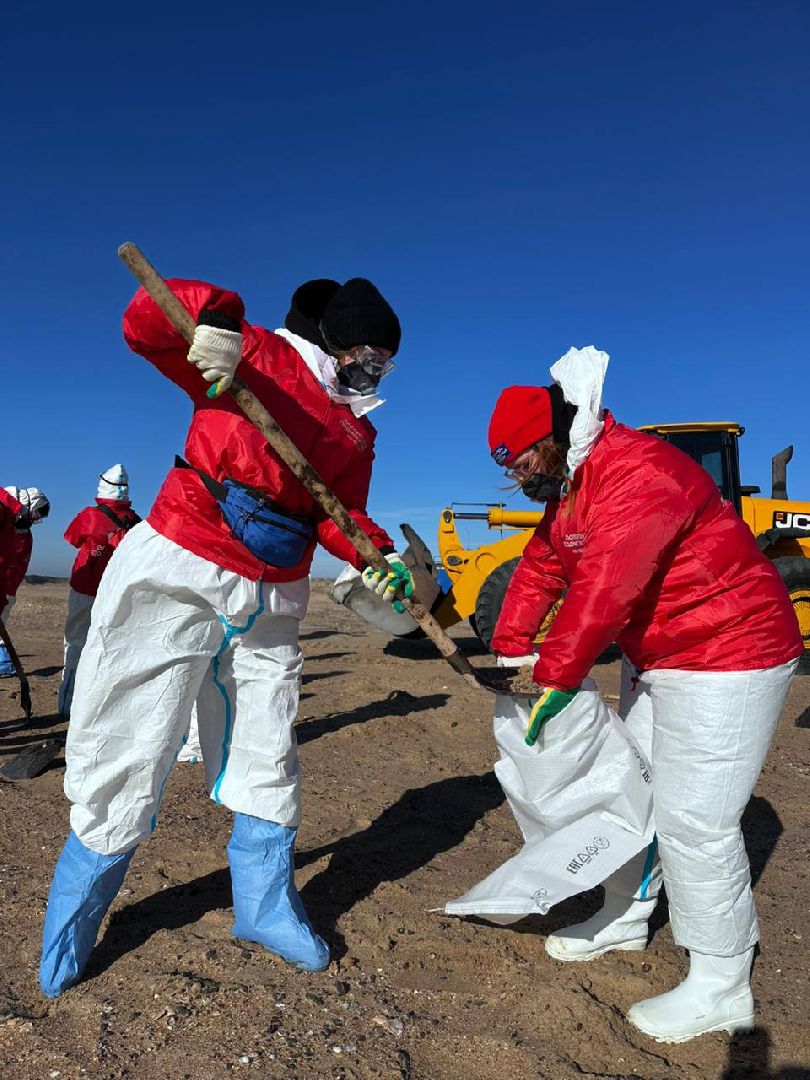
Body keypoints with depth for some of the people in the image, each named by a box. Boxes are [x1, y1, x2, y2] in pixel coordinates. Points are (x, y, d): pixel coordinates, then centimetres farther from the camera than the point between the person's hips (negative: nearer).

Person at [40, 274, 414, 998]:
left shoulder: (358, 433, 14)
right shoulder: (255, 356, -3)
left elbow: (340, 513, 5)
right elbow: (145, 323, -11)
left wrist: (376, 558, -15)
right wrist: (211, 317, -32)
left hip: (272, 602, 6)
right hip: (177, 576, -6)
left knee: (267, 759, 14)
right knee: (128, 755, 3)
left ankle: (265, 905, 33)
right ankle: (75, 910, 28)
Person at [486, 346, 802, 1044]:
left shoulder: (638, 474, -26)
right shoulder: (567, 490, 8)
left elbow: (605, 590, -32)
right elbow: (539, 570, 6)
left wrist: (554, 679, -26)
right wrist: (508, 653, -2)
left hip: (727, 659, -10)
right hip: (659, 663, 10)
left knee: (693, 821, -6)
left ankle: (721, 989, 14)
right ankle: (625, 919, 37)